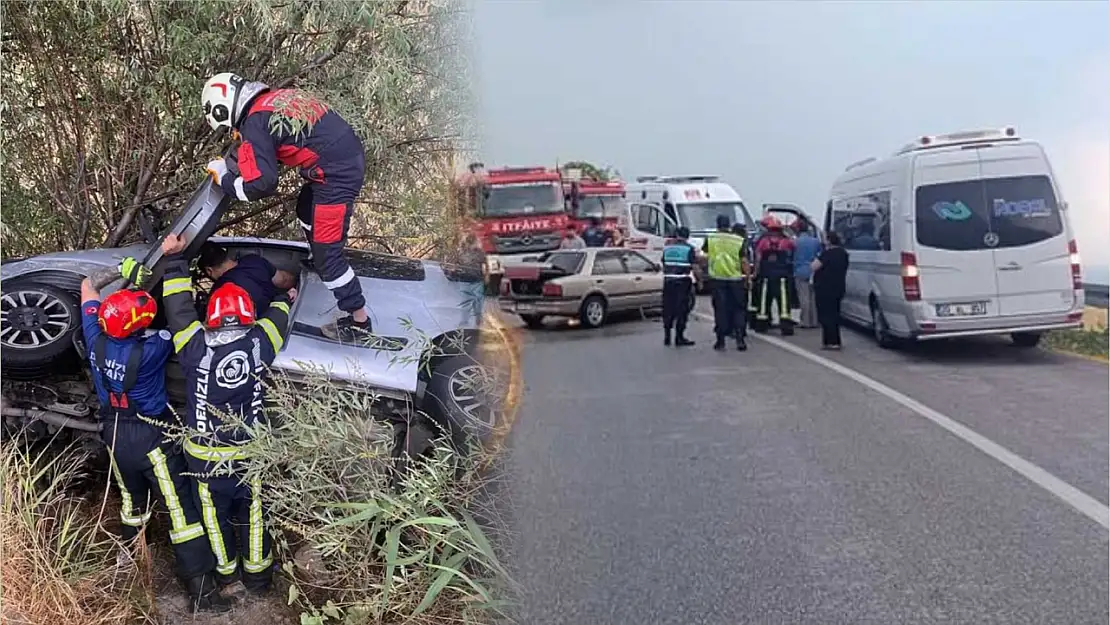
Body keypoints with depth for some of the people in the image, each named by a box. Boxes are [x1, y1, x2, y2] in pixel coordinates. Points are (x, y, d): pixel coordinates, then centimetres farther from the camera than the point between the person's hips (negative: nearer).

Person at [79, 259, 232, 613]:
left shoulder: (96, 338, -13)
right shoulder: (148, 350, -29)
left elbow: (88, 286, 3)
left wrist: (123, 270, -6)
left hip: (113, 432, 7)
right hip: (150, 436, -6)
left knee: (131, 497, 28)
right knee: (181, 506, -1)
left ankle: (130, 555, 49)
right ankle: (201, 589, 1)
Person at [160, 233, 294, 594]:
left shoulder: (197, 347, -17)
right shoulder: (259, 344, -15)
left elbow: (179, 307, -4)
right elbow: (277, 317, 7)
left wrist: (173, 259, 5)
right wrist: (285, 299, 29)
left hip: (205, 456, 0)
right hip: (250, 455, 0)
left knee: (215, 513, 21)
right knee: (252, 513, 19)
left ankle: (225, 570, 40)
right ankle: (257, 574, 34)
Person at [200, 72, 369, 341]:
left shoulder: (255, 124, -14)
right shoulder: (276, 97, 12)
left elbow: (262, 185, -18)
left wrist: (223, 177, -2)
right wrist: (245, 155, 19)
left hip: (336, 174, -9)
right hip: (351, 154, 9)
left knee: (327, 254, -1)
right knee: (306, 210, 32)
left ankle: (359, 321, 5)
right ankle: (318, 261, 55)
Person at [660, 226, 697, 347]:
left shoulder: (667, 247, 11)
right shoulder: (689, 248, -4)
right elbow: (694, 267, -8)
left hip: (668, 281, 4)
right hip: (683, 282, -4)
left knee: (668, 308, 11)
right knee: (682, 309, 1)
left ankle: (667, 337, 13)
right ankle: (679, 337, 0)